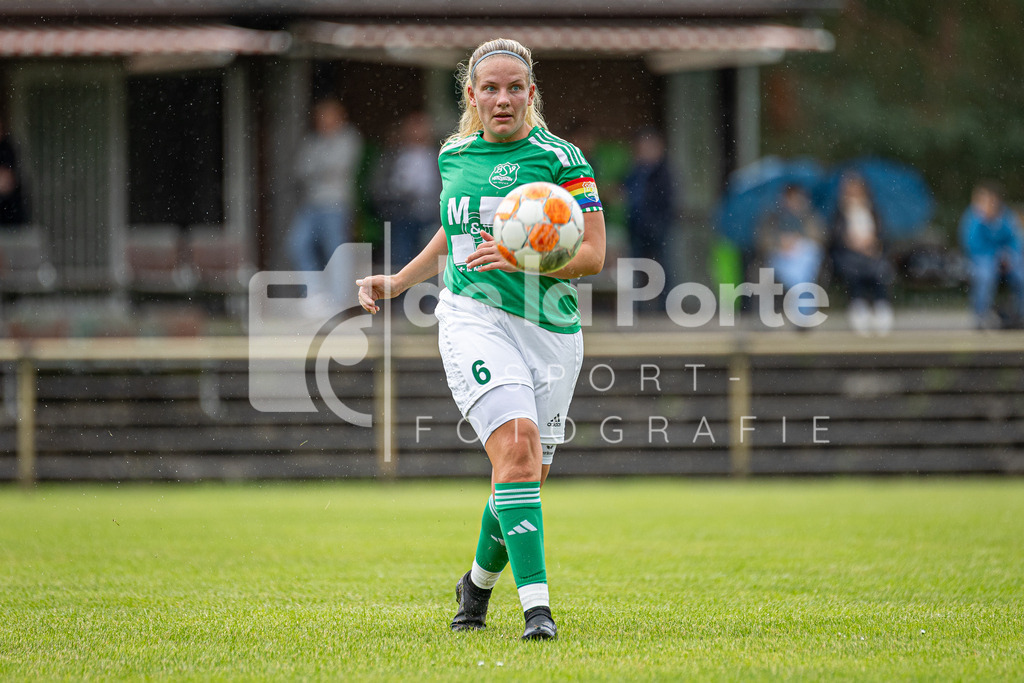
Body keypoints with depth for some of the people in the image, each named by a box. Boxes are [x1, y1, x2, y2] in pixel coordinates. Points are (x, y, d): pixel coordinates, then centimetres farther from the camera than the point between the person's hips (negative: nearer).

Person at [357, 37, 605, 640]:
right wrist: (397, 283, 22)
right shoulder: (454, 156, 10)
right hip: (474, 319, 0)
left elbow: (592, 255, -7)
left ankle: (479, 580, 36)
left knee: (527, 474, 6)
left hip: (551, 330, 0)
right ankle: (536, 606, -26)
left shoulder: (561, 158, -3)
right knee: (517, 448, -22)